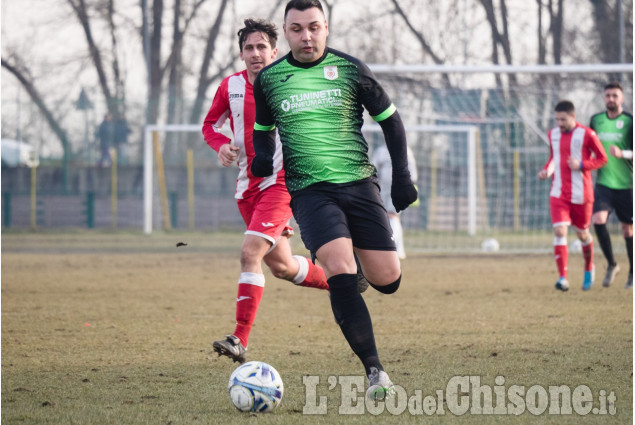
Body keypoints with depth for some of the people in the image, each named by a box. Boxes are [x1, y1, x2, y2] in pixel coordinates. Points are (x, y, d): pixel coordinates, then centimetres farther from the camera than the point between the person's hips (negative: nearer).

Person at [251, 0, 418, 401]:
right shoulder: (269, 78, 5)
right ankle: (375, 372, -18)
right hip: (310, 191, -1)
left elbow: (389, 119, 11)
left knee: (388, 280, -5)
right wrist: (264, 155, 0)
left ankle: (362, 270, 36)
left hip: (359, 182, 1)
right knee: (340, 272, -23)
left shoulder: (350, 69, 2)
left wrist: (402, 176, 6)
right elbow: (264, 128, 22)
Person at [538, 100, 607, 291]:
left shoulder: (587, 135, -8)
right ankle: (563, 277, -17)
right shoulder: (553, 134, 7)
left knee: (582, 233, 11)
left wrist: (581, 165, -17)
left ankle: (589, 269, 39)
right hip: (558, 194, 3)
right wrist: (546, 170, 2)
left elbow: (602, 159, -2)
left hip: (581, 194, -3)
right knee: (559, 231, -14)